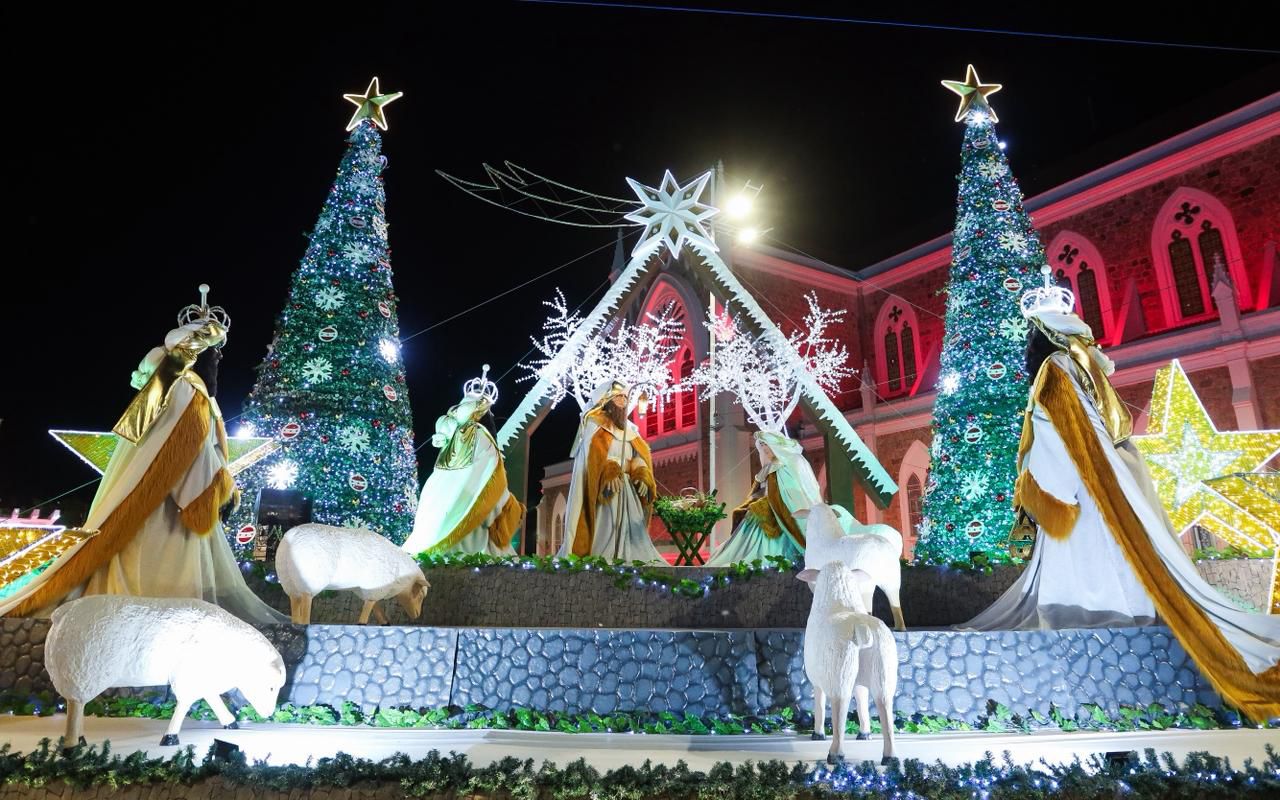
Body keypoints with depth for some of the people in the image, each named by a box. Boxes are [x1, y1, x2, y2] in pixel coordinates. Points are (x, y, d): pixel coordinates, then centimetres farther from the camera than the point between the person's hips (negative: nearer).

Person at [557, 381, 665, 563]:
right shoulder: (594, 424, 3)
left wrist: (642, 477, -10)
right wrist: (609, 472, -31)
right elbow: (595, 453, -14)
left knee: (632, 532, -1)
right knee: (604, 531, -12)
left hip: (627, 490, 6)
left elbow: (639, 455, 11)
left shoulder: (629, 428, 20)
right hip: (603, 489, -6)